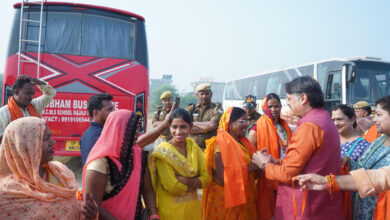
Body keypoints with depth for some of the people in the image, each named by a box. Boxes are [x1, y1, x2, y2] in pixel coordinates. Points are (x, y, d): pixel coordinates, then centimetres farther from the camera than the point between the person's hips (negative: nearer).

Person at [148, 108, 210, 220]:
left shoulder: (192, 145, -2)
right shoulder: (163, 151, -17)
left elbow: (206, 178, -4)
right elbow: (172, 187, -19)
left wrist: (185, 180, -19)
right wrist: (196, 182, -9)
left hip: (193, 206, 5)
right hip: (170, 209, -4)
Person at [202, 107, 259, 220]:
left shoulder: (243, 143, 8)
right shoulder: (220, 145, -16)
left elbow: (253, 175, 9)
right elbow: (222, 179, -24)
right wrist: (248, 167, -22)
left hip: (245, 201, 8)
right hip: (226, 202, -7)